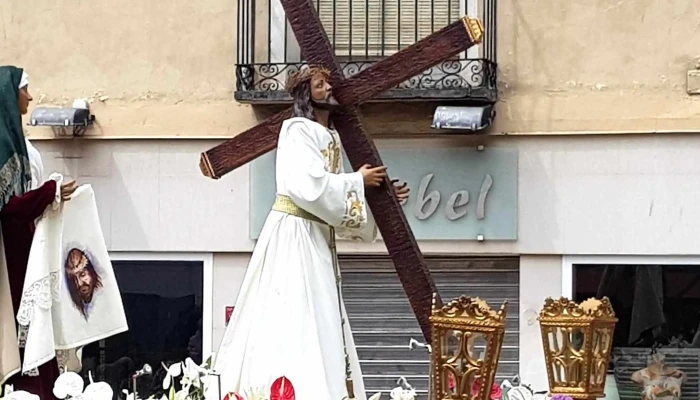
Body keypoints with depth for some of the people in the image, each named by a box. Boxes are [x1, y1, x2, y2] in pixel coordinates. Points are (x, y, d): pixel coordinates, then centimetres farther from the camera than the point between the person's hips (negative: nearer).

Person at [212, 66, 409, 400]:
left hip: (318, 237, 9)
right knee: (294, 318, -12)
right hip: (294, 234, -9)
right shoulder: (298, 130, -9)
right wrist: (358, 181, -10)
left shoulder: (331, 137, 16)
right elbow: (309, 185, -21)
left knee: (318, 320, 7)